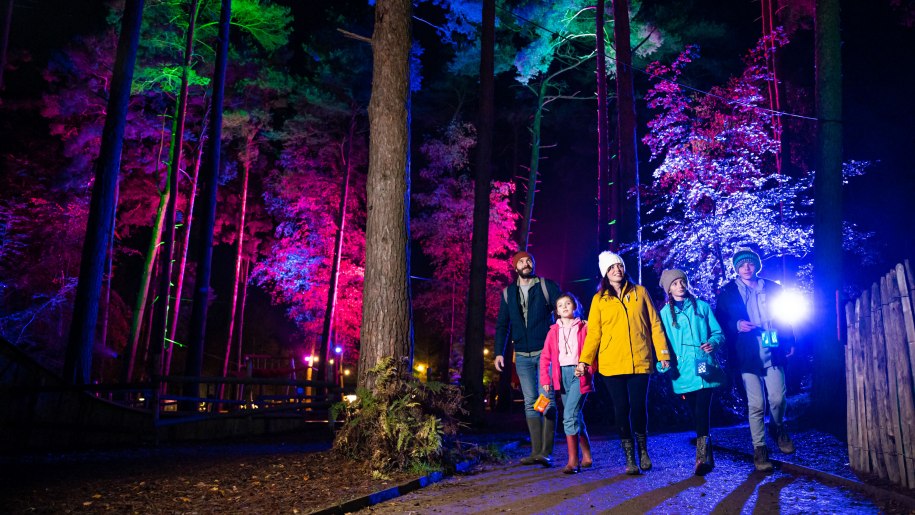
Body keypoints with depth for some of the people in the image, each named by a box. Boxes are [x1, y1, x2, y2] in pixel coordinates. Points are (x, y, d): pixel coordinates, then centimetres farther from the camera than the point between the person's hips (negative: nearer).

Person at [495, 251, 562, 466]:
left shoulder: (546, 286, 1)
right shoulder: (508, 293, 11)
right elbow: (502, 325, 14)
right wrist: (499, 352, 7)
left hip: (545, 352, -3)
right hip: (522, 356, 4)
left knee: (547, 399, -8)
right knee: (530, 402, 5)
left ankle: (546, 452, -5)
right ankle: (536, 451, 8)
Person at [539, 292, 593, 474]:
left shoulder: (583, 327, 1)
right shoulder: (554, 331, 9)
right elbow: (545, 356, 7)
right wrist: (545, 379, -1)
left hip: (579, 374, -4)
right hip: (562, 374, 4)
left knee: (570, 415, -14)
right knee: (576, 417, 11)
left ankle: (573, 461, -8)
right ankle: (587, 457, 22)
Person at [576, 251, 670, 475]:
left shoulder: (640, 292, 8)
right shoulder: (599, 299, 6)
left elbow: (654, 324, 8)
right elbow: (593, 332, 3)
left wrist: (663, 353, 2)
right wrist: (584, 359, -7)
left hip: (640, 362, 0)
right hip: (612, 364, 0)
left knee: (639, 407, 2)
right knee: (622, 409, 2)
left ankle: (643, 450, 28)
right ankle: (630, 459, 14)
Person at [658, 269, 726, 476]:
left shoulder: (702, 306, 7)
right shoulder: (665, 313, 8)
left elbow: (718, 332, 8)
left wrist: (713, 343, -13)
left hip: (705, 368, -1)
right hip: (684, 372, 2)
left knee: (701, 412, -14)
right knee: (696, 414, 8)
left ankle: (702, 457, -13)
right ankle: (707, 457, 20)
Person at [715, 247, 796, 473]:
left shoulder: (773, 288, 13)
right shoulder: (727, 292, 6)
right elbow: (721, 321, 4)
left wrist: (789, 342, 7)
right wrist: (736, 325, -15)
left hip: (773, 352, 2)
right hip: (748, 355, -2)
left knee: (778, 399, -1)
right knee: (756, 404, -4)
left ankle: (778, 428, 31)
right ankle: (759, 449, 9)